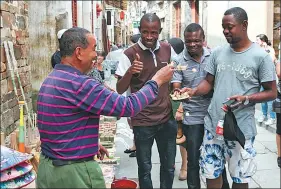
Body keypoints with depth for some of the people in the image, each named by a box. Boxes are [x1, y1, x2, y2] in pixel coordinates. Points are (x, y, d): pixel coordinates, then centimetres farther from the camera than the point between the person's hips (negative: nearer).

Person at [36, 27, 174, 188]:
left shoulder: (51, 80, 7)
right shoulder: (78, 84, -23)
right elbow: (127, 107, -22)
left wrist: (90, 143, 18)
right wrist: (157, 81, -10)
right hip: (75, 171, -9)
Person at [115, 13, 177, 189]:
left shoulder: (168, 49, 1)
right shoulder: (130, 54, -11)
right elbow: (119, 90, -13)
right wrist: (129, 72, -32)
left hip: (167, 118, 4)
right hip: (142, 122, -4)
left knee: (169, 166, 16)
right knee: (145, 169, 8)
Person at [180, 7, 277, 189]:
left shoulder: (260, 56, -8)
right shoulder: (218, 53, 5)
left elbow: (272, 92, -5)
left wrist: (247, 98, -22)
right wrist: (194, 91, -10)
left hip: (241, 129, -4)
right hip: (213, 125, 4)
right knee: (211, 173, 15)